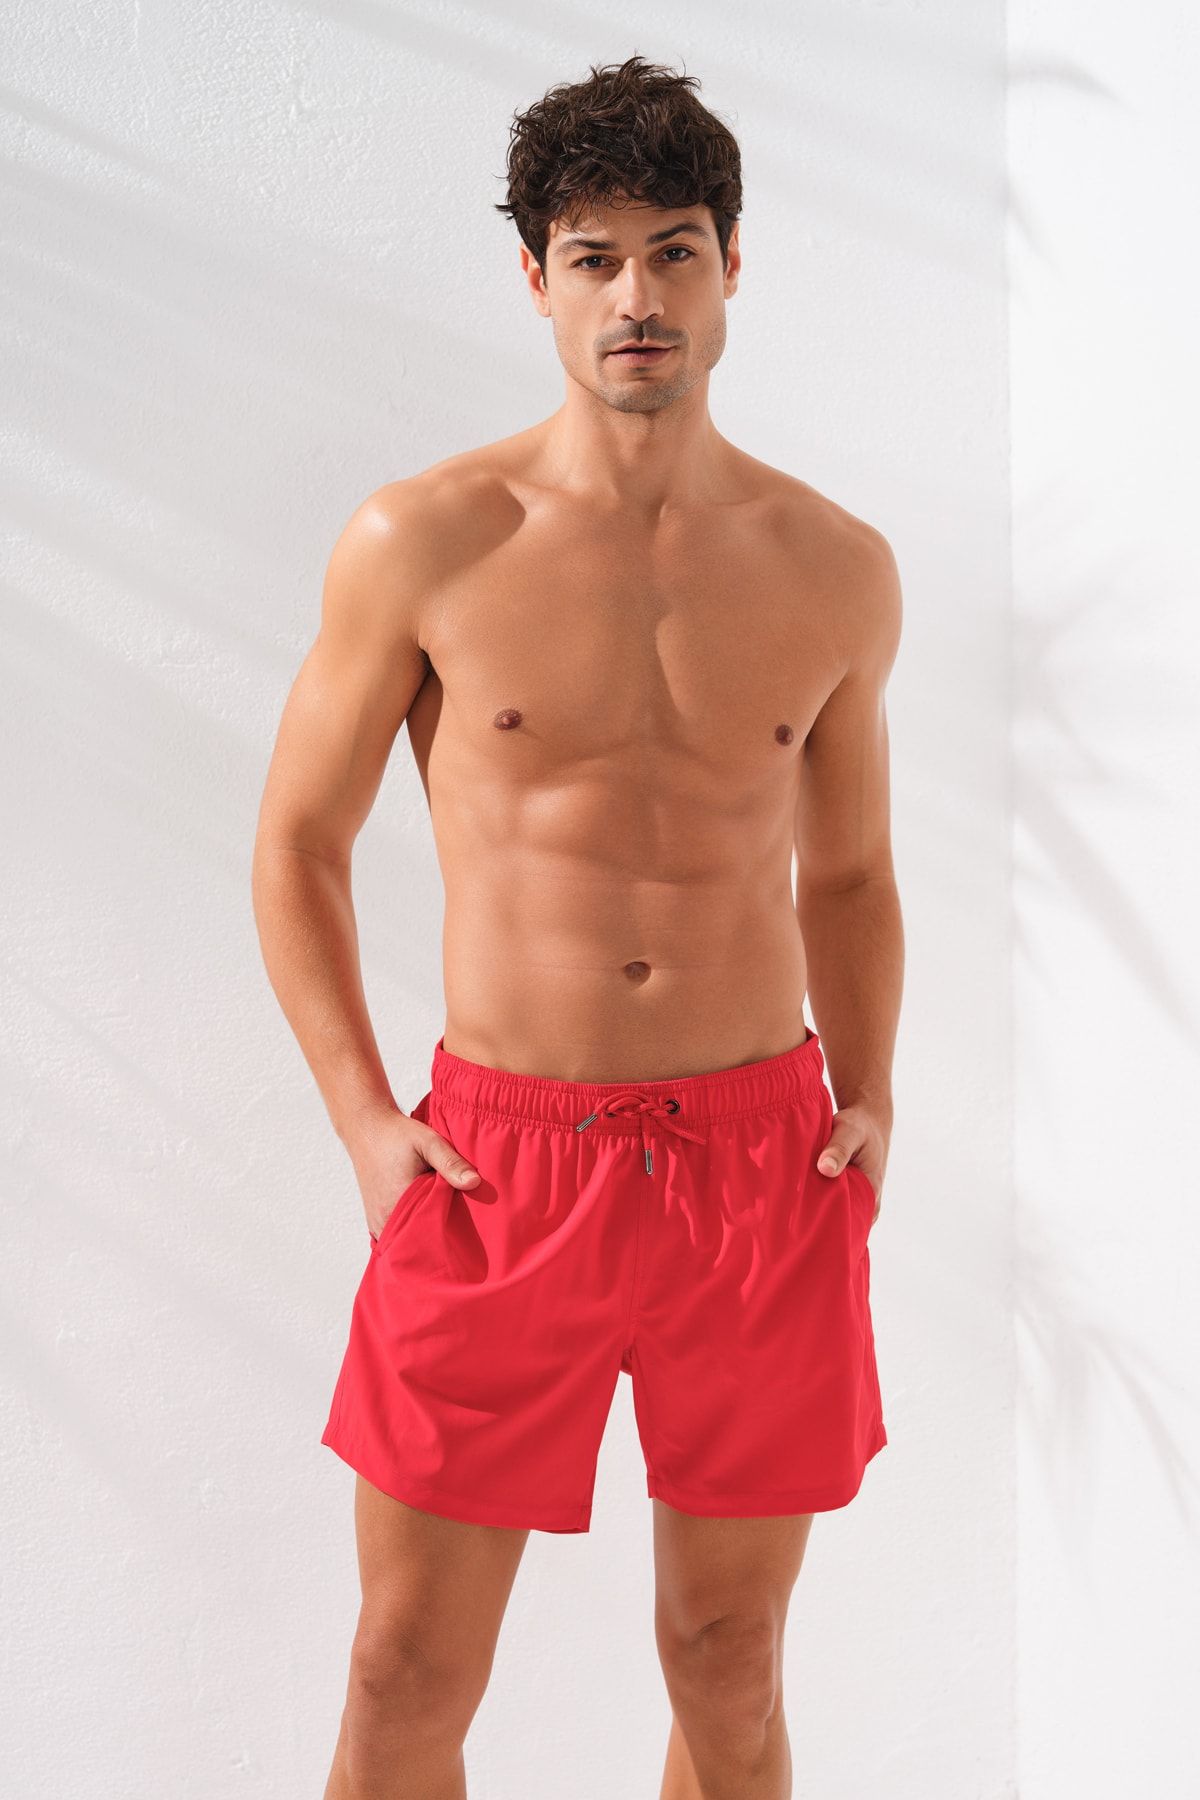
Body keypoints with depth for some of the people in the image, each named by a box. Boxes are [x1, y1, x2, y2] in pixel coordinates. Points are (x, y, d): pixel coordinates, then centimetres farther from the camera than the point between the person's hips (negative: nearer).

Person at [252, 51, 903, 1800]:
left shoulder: (836, 570, 4)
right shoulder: (420, 543, -4)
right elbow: (297, 846, 4)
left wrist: (867, 1099, 3)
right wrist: (365, 1121, -5)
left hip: (764, 1164, 2)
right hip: (504, 1165, -2)